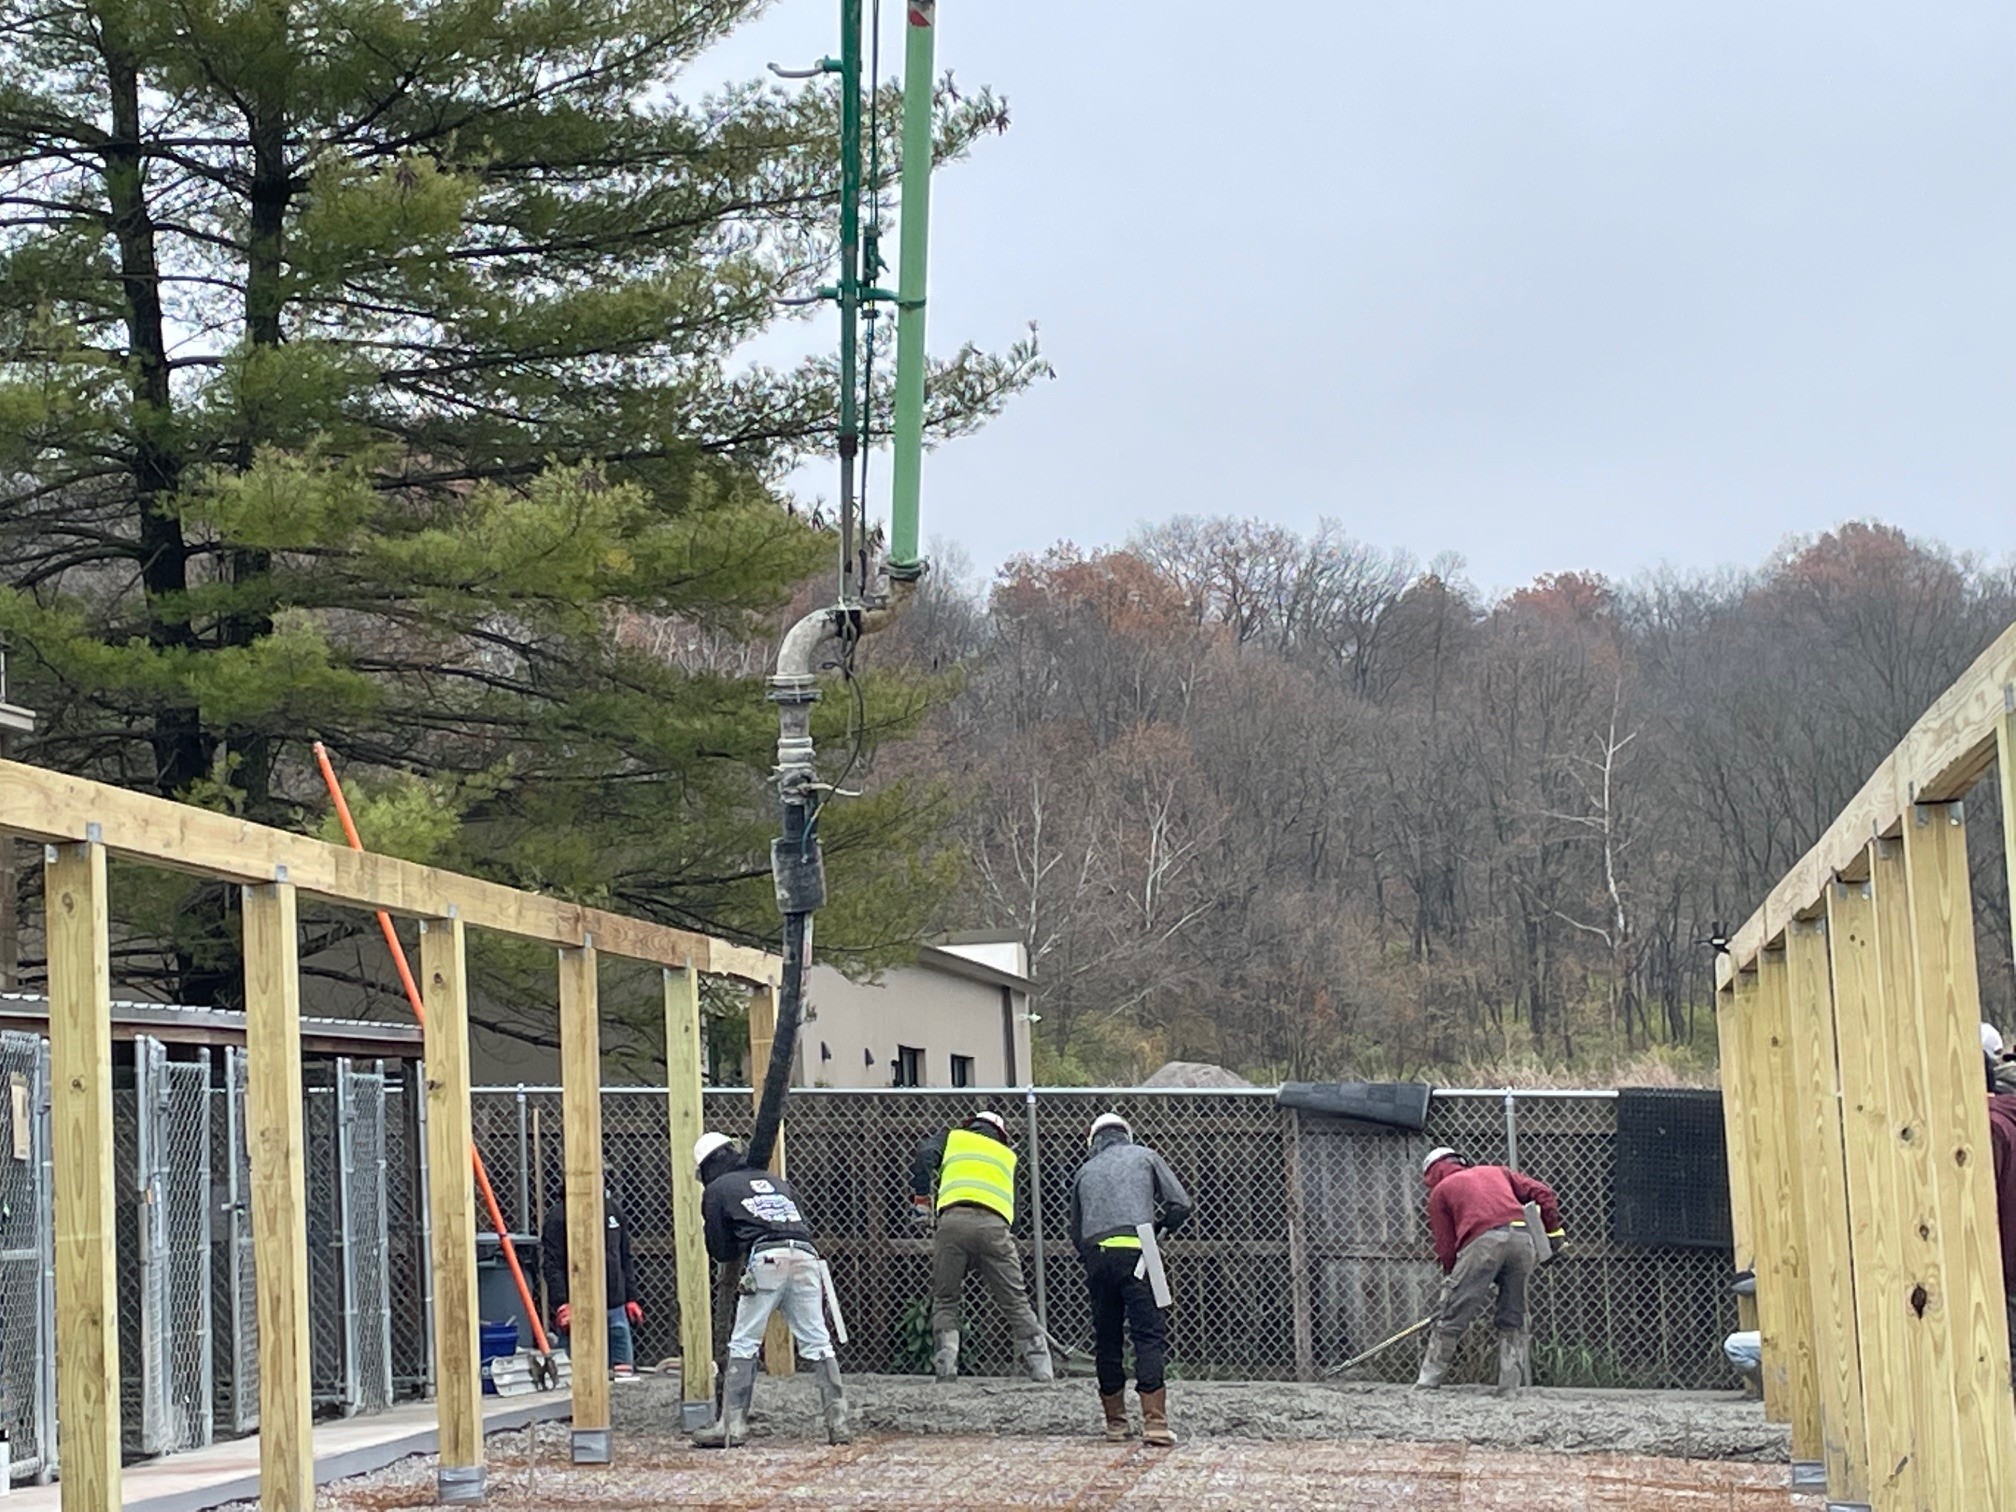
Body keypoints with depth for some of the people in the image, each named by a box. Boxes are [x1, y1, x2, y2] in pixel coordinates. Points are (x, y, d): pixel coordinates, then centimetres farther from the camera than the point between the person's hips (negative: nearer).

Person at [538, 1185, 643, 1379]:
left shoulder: (612, 1208, 14)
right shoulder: (558, 1216, -3)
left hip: (615, 1305, 5)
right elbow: (552, 1265, -9)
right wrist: (561, 1304, -18)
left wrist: (631, 1298, 15)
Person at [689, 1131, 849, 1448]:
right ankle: (838, 1422, -2)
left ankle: (732, 1425, -3)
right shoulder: (776, 1181, 31)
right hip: (806, 1257, 4)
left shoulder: (717, 1189, 17)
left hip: (766, 1260, -4)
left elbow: (721, 1252, 15)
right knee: (817, 1342, 4)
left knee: (744, 1344, 2)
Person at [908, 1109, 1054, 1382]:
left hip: (953, 1220, -1)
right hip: (995, 1224, 1)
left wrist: (921, 1198, 14)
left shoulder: (952, 1138, 27)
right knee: (1016, 1303, 6)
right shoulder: (1007, 1155, 34)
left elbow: (924, 1157, 7)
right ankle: (1043, 1372, 3)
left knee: (944, 1300, 12)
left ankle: (946, 1370, -1)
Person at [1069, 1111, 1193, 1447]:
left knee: (1106, 1339, 11)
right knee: (1149, 1335, -7)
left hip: (1095, 1255, 3)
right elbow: (1180, 1204, 9)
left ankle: (1115, 1422, 15)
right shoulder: (1144, 1156, 17)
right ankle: (1154, 1422, -17)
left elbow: (1075, 1232, 23)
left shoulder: (1085, 1171, 24)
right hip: (1134, 1252, -3)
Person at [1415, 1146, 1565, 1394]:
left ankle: (1427, 1383, 1)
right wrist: (1554, 1232, 21)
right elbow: (1542, 1193, 21)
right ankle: (1510, 1387, 9)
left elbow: (1445, 1247, 15)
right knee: (1513, 1319, 14)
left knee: (1451, 1316, 1)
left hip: (1483, 1241, -4)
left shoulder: (1440, 1190, 22)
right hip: (1523, 1237, 4)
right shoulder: (1496, 1172, 33)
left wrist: (1455, 1278, 21)